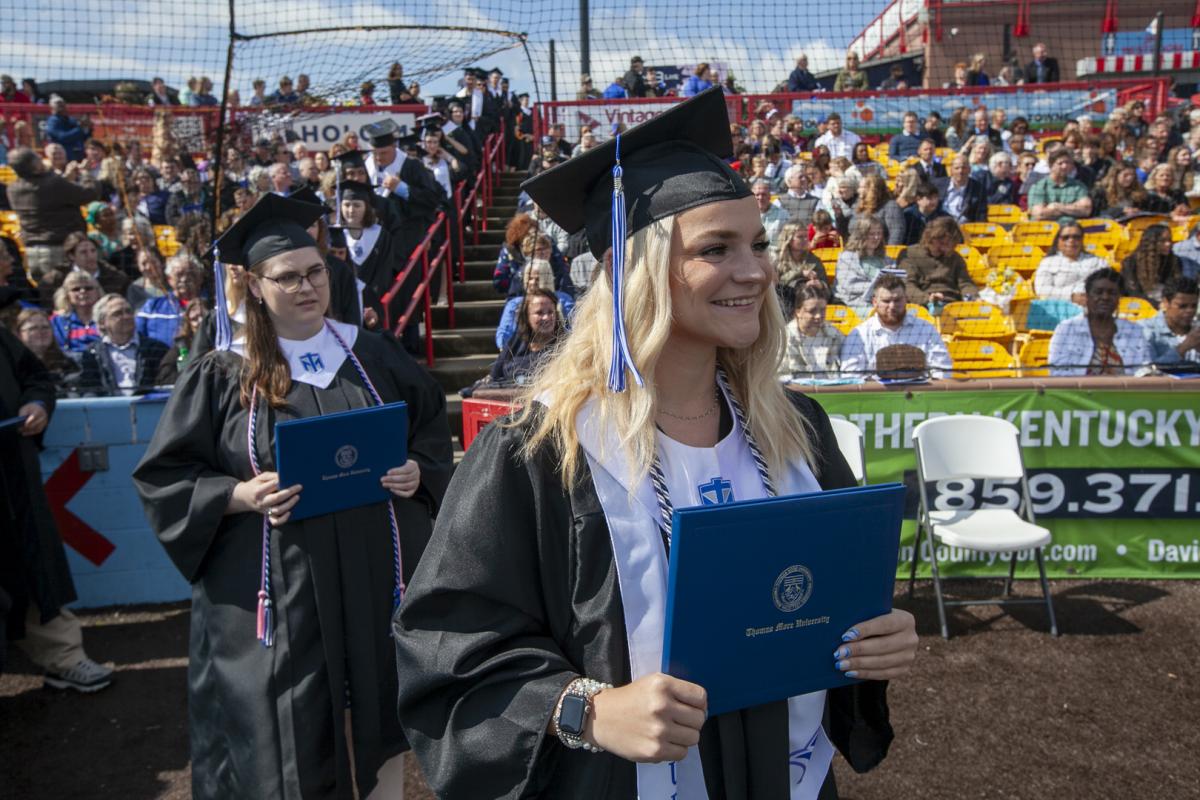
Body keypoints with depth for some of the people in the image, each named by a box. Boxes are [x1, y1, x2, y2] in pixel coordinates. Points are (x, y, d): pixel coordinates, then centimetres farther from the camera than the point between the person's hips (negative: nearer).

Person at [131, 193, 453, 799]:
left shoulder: (373, 354, 5)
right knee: (292, 747, 6)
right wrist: (240, 496, -17)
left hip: (375, 577, 3)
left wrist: (419, 471, -8)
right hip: (278, 589, -2)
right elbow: (163, 476, -1)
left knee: (381, 722, 15)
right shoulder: (222, 375, -2)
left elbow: (432, 426, 12)